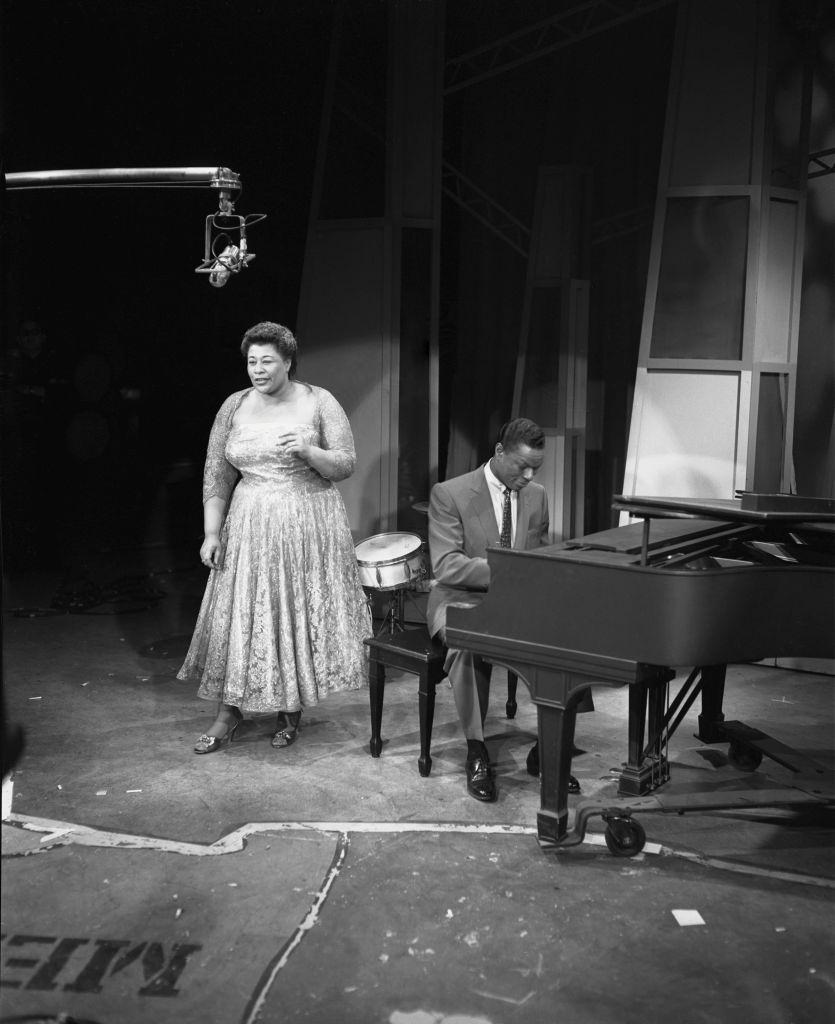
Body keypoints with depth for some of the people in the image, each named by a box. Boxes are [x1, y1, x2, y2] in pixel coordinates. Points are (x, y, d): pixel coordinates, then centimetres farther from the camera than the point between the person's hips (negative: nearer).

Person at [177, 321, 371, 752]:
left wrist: (308, 451, -21)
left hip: (307, 527, -2)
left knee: (298, 615, 5)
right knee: (237, 614, 2)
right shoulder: (234, 407, 5)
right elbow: (216, 475, 5)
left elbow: (346, 466, -4)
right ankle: (229, 711, 16)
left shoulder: (319, 402, -2)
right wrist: (211, 532, -1)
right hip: (250, 527, 2)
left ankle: (291, 709, 22)